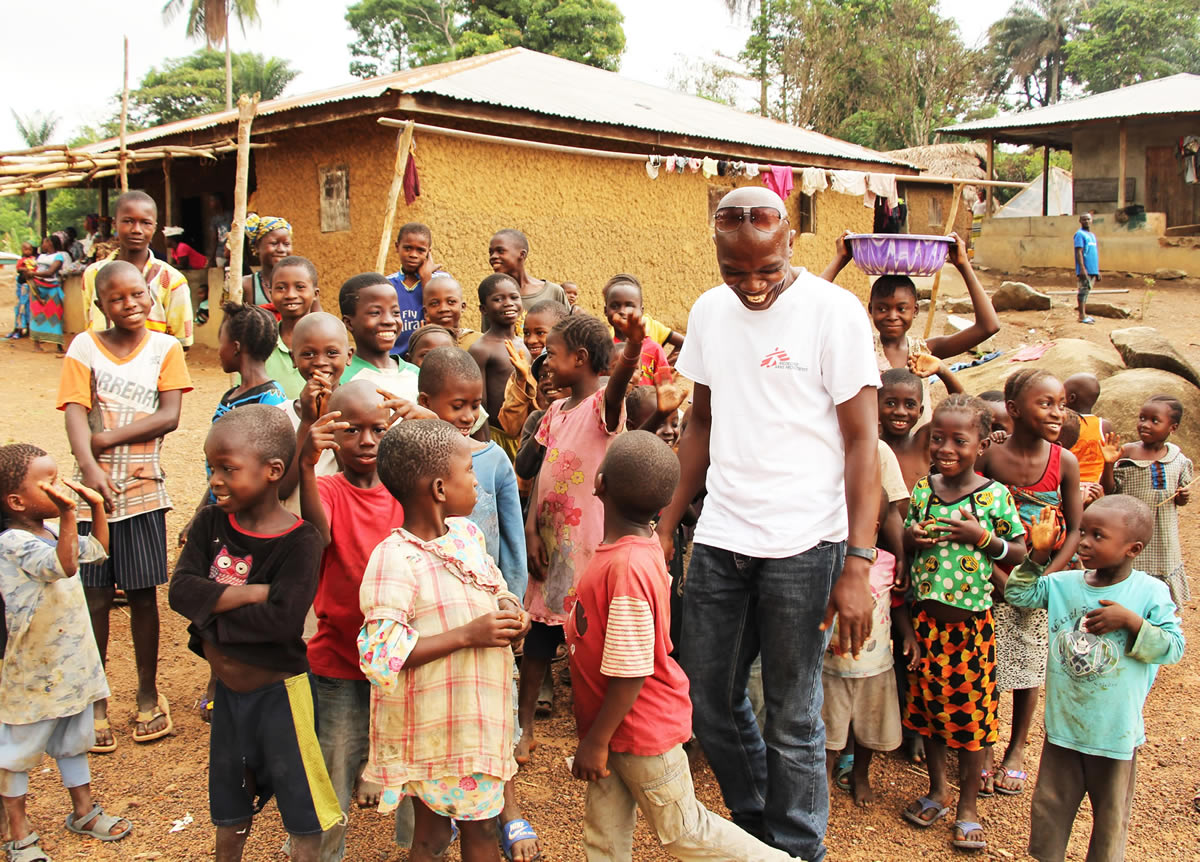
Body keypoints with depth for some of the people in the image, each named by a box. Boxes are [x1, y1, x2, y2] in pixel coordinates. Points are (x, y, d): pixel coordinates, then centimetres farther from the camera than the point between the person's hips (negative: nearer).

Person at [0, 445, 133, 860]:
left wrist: (96, 506, 7)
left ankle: (84, 811, 38)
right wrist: (68, 514, -47)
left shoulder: (52, 533, 4)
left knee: (74, 741, 22)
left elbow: (99, 550, 19)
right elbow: (65, 565, -39)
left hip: (72, 666, 9)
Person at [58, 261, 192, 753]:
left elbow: (170, 416, -7)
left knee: (143, 593, 7)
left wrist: (110, 437, -15)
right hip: (95, 487, 0)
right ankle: (96, 701, 19)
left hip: (144, 488, 0)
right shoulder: (84, 348, 0)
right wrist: (89, 466, -28)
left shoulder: (165, 348, 2)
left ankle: (148, 695, 23)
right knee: (95, 596, 5)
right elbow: (75, 414, -12)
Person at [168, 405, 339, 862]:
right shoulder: (211, 524, -5)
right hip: (227, 689, 6)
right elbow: (180, 590, -16)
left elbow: (284, 619, -30)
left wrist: (210, 614, -19)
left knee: (300, 803, 10)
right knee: (229, 802, 25)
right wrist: (254, 592, -25)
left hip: (280, 690, -6)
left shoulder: (299, 541, -21)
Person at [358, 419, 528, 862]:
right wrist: (468, 635, -28)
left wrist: (510, 612, -5)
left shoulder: (468, 534, 2)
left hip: (479, 717, 8)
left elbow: (493, 589, 18)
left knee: (480, 824, 20)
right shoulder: (395, 560, -22)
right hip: (432, 725, -7)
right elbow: (382, 655, -27)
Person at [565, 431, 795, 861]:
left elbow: (630, 675, -27)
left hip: (641, 728, -9)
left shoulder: (627, 569, -33)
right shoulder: (641, 545, -5)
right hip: (618, 726, 9)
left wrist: (596, 740, -16)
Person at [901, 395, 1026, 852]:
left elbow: (1019, 553, 0)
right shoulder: (922, 490, 1)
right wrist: (912, 538, -9)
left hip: (972, 618, -3)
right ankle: (937, 791, 31)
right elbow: (904, 541, 13)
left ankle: (968, 805, 21)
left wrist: (983, 537, -16)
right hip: (927, 614, 3)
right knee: (928, 705, 13)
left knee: (972, 710, 5)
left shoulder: (995, 495, -7)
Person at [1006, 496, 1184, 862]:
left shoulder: (1151, 592, -11)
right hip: (1062, 724, 3)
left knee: (1110, 816, 16)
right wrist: (1039, 555, -7)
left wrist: (1130, 621, -25)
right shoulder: (1064, 584, -2)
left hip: (1117, 731, -3)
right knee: (1049, 808, 17)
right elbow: (1018, 595, 3)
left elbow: (1173, 647, -12)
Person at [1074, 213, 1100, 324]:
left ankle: (1084, 314, 14)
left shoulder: (1092, 235, 20)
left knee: (1086, 291, 10)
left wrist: (1097, 270, 21)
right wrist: (1082, 268, -22)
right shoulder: (1080, 234, -7)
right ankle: (1082, 316, -9)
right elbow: (1079, 252, -15)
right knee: (1084, 291, -8)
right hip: (1085, 270, -8)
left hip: (1093, 269, 8)